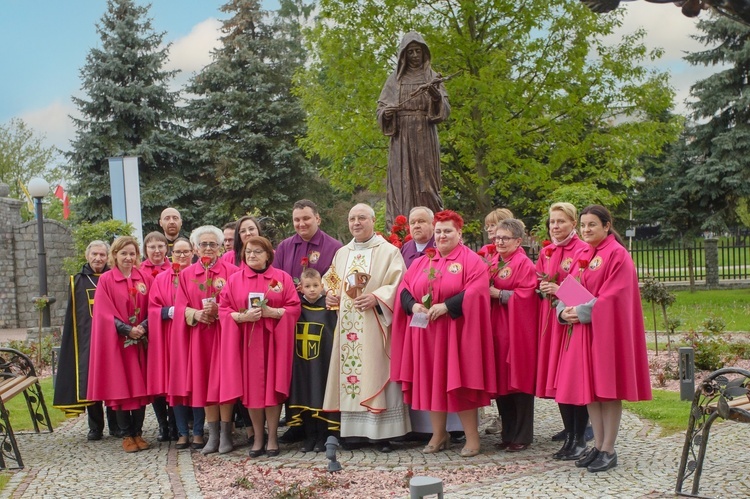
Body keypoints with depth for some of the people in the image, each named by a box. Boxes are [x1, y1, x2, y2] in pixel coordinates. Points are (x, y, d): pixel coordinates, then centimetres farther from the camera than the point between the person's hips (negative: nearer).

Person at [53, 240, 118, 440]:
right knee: (89, 380, -1)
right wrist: (71, 341, 2)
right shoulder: (78, 281, 10)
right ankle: (95, 427, 8)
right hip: (86, 339, 1)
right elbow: (71, 315, 9)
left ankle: (115, 425, 9)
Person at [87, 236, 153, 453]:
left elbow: (152, 308, 5)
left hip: (141, 340, 3)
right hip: (116, 341, -3)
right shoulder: (106, 280, -2)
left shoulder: (145, 278, 7)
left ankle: (138, 433, 14)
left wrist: (143, 327, -12)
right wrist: (127, 329, -14)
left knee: (141, 386, 4)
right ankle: (126, 435, 10)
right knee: (121, 388, 1)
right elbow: (104, 312, -7)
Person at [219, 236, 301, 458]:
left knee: (272, 386, 0)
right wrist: (243, 316, -15)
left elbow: (294, 308, -2)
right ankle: (258, 437, 12)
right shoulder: (234, 280, 7)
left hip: (273, 341, -1)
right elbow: (223, 310, 3)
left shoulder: (282, 278, 3)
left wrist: (271, 312, -17)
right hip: (246, 341, 1)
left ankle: (272, 437, 10)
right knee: (251, 388, 2)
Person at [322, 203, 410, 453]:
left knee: (376, 373, -7)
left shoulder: (389, 252, 1)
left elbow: (398, 285, -7)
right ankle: (354, 429, 8)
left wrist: (376, 297, -21)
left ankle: (383, 432, -3)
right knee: (349, 372, 3)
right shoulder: (341, 253, 18)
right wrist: (330, 295, 2)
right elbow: (330, 282, 24)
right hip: (347, 326, 5)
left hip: (374, 326, -5)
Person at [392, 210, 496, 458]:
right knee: (431, 380, 8)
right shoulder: (423, 262, 15)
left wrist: (446, 306, -22)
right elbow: (404, 288, 10)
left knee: (458, 382, -4)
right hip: (425, 332, 5)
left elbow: (475, 292, -15)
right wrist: (413, 305, -11)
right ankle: (438, 434, 19)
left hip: (455, 331, -5)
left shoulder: (471, 260, -2)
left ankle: (472, 437, 6)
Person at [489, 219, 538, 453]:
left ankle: (522, 436, 9)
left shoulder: (524, 264, -8)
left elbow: (524, 295, -16)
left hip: (517, 330, -7)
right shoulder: (492, 262, 13)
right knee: (500, 381, 9)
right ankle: (507, 434, 20)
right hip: (496, 328, 7)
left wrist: (497, 293, -15)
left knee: (519, 380, 0)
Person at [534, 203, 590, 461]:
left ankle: (580, 439, 4)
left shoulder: (582, 250, -8)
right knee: (556, 377, 8)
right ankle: (569, 436, 18)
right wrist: (544, 288, -1)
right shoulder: (545, 252, 14)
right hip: (551, 319, 7)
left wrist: (559, 289, -18)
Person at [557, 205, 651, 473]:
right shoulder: (581, 255, 13)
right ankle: (598, 446, 19)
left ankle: (609, 450, 6)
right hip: (581, 329, 7)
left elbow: (614, 295, -16)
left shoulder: (617, 254, -9)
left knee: (607, 389, -2)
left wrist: (582, 312, -18)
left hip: (607, 328, -7)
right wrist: (564, 310, -8)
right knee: (588, 387, 9)